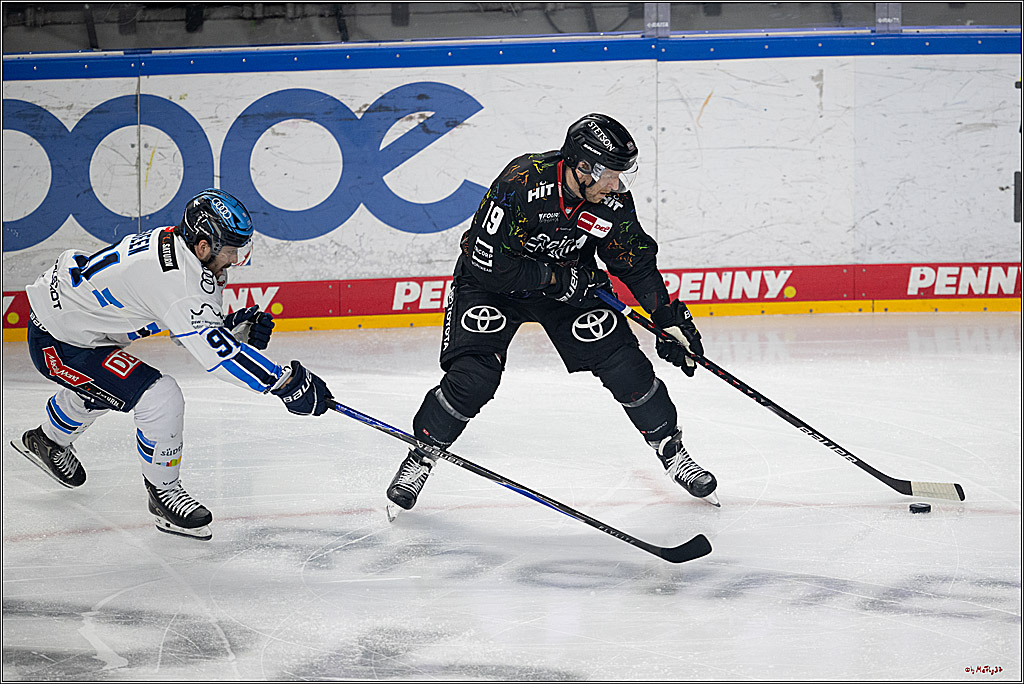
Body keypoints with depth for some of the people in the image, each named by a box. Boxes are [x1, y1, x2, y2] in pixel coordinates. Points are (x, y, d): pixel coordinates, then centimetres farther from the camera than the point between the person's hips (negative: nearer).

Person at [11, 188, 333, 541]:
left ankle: (47, 440, 65)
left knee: (100, 388, 37)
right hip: (55, 343, -10)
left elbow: (196, 333, 6)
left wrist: (240, 328, -12)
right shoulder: (171, 277, -33)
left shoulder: (177, 246, -4)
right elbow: (213, 351, -37)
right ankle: (163, 493, 0)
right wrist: (287, 382, -36)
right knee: (161, 398, -20)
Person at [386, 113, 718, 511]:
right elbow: (487, 263, -31)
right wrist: (556, 279, -27)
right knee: (473, 377, -19)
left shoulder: (613, 199, -18)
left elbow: (635, 262, -3)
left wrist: (670, 320, -7)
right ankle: (420, 458, 2)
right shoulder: (520, 184, -34)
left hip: (570, 280, 4)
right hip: (493, 284, -4)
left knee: (625, 366, -5)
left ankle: (671, 451, 15)